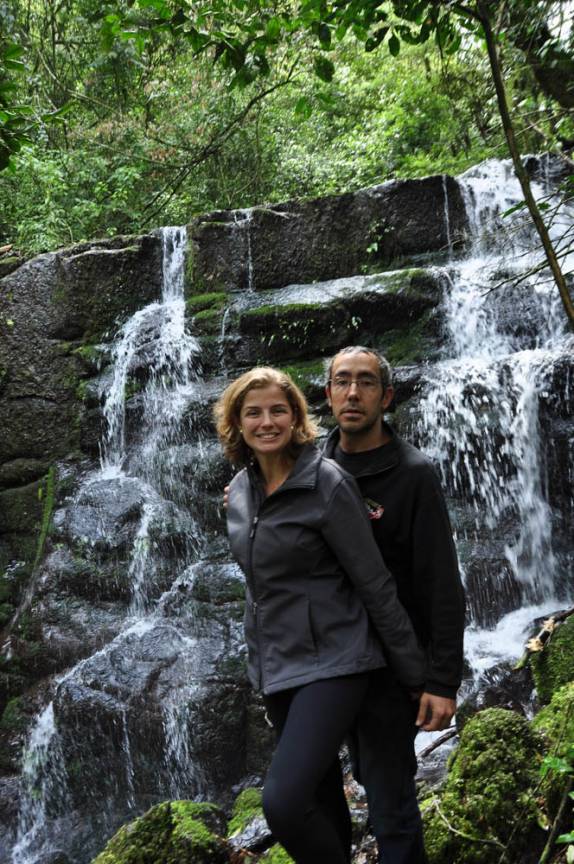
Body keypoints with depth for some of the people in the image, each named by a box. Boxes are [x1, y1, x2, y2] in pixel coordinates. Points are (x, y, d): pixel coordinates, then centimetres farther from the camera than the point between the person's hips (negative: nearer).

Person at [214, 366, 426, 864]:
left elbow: (375, 585, -14)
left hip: (329, 661, -7)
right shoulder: (240, 490, 5)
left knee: (283, 801, -18)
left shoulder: (327, 484, -17)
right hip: (274, 663, 7)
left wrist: (417, 674, -9)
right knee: (320, 796, 19)